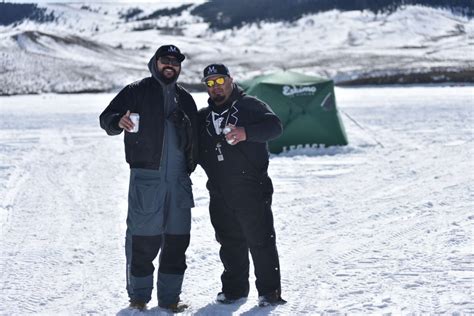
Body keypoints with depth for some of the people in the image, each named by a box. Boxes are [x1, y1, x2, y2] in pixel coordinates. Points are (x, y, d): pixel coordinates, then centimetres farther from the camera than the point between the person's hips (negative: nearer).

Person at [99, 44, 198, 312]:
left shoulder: (185, 98, 18)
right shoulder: (137, 91, 3)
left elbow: (194, 139, 23)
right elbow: (107, 118, -2)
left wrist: (189, 168, 11)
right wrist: (118, 121, -25)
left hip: (178, 180, 5)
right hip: (146, 177, -5)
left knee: (177, 240, 6)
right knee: (143, 238, -4)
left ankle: (170, 297, 15)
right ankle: (139, 295, 8)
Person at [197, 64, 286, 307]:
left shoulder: (250, 105, -1)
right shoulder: (203, 117, 17)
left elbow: (274, 126, -17)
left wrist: (246, 132, -31)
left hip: (252, 189, -5)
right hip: (220, 193, 5)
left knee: (261, 240, -5)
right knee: (229, 242, 11)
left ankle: (270, 291, 2)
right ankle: (234, 288, 22)